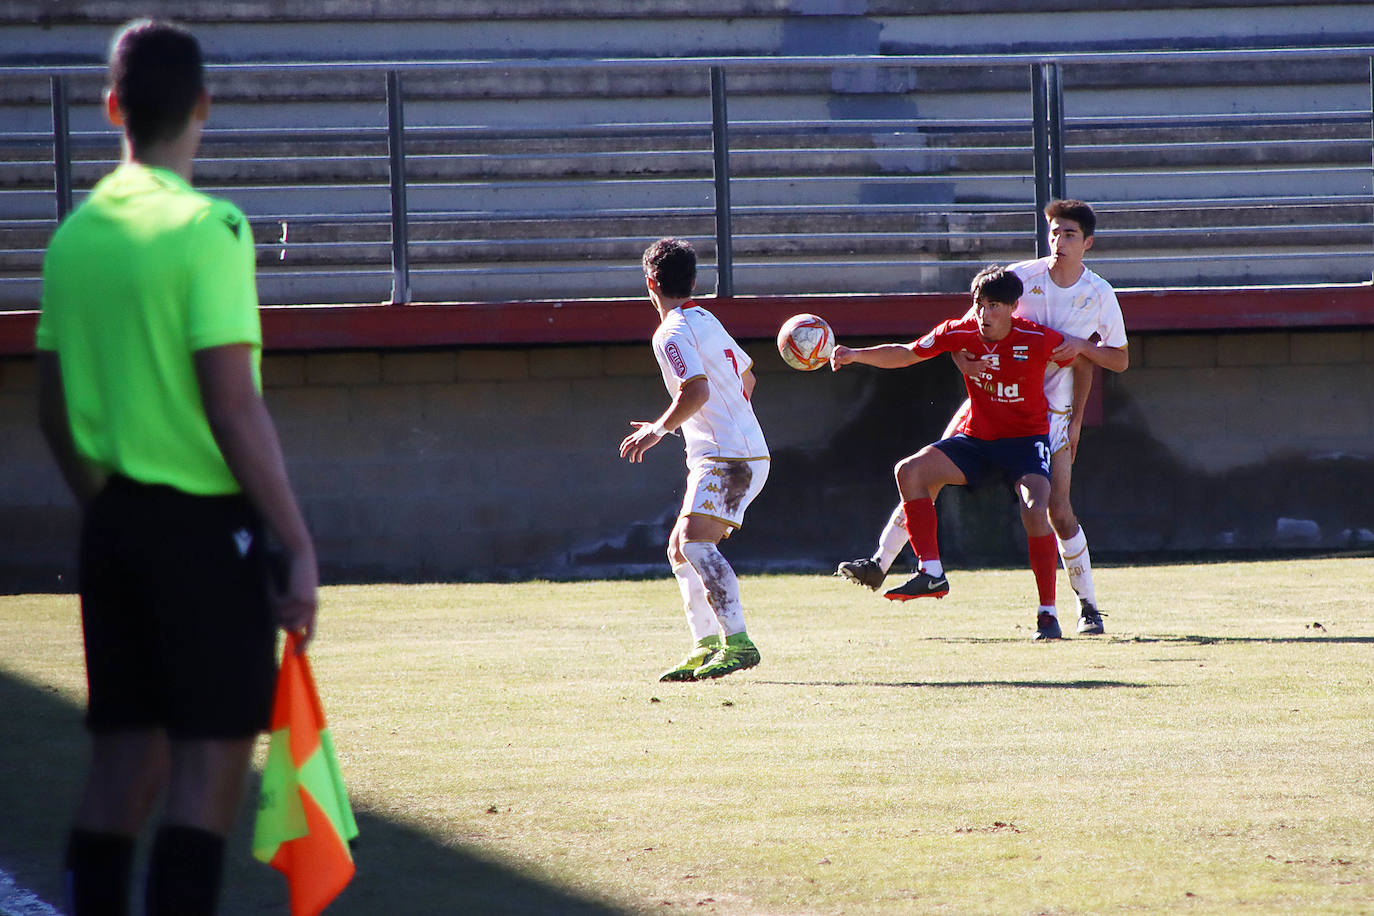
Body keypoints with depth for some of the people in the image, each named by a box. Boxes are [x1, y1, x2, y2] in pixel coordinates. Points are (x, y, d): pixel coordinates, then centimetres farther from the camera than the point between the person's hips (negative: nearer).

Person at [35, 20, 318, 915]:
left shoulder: (75, 234, 7)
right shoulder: (206, 228, -13)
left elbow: (55, 412, 13)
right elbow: (233, 407, -17)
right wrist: (299, 544, -12)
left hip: (115, 520, 7)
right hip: (205, 521, -6)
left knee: (124, 762, 11)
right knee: (211, 763, -3)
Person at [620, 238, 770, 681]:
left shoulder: (672, 333, -11)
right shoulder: (706, 320, 18)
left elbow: (697, 392, -24)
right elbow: (746, 376, 30)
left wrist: (659, 429, -11)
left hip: (728, 457, -10)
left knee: (695, 541, -23)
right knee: (680, 549, 14)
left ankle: (738, 643, -32)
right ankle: (706, 647, 12)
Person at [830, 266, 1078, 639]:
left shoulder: (1039, 340, -19)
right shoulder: (960, 333, -9)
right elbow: (906, 354, 0)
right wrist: (856, 355, -12)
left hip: (1026, 439, -4)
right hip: (976, 437, 4)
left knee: (1035, 510, -28)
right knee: (910, 471, -14)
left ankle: (1047, 612, -17)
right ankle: (932, 573, -9)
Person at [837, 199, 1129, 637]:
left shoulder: (1099, 295, -5)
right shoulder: (1022, 276, -7)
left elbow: (1120, 359, 3)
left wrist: (1081, 345, -14)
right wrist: (964, 358, -24)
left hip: (1051, 414, -1)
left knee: (1059, 510, -9)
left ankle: (1087, 606, 6)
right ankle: (881, 562, 5)